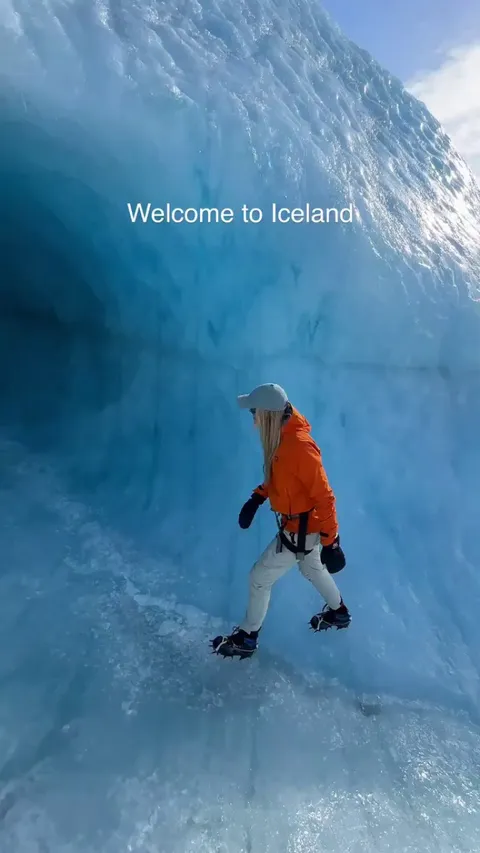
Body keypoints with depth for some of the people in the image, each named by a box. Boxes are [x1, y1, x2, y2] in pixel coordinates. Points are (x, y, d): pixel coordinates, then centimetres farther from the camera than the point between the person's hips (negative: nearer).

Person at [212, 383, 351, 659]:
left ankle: (246, 639, 28)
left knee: (260, 578, 5)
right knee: (311, 568, 30)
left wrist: (330, 542, -21)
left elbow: (324, 497, -27)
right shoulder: (281, 436, -5)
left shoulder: (299, 447, -33)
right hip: (298, 522, 9)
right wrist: (257, 498, 4)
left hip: (301, 530, -9)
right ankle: (339, 613, 55)